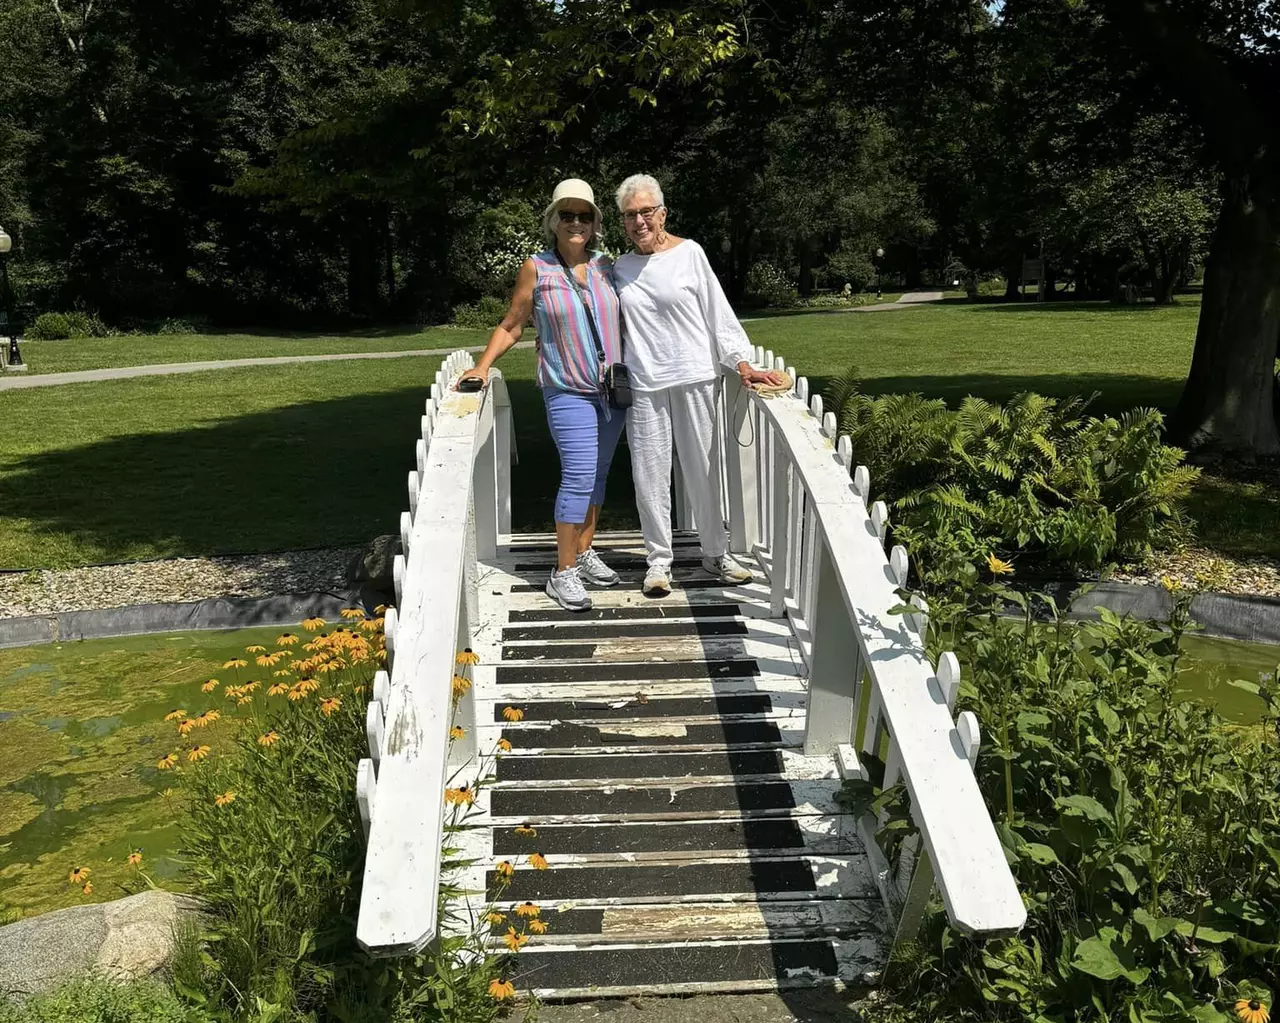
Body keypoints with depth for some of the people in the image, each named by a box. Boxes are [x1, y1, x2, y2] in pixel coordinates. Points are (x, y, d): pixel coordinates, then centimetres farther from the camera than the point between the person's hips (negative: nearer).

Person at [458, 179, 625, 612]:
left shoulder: (605, 266, 7)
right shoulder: (536, 269, -3)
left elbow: (625, 319, 16)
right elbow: (510, 326, 2)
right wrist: (482, 366, -8)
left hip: (613, 389, 5)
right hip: (568, 392, -5)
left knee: (597, 474, 10)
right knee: (579, 475, -13)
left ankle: (584, 553, 23)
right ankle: (563, 573, -6)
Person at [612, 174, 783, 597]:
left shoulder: (689, 253, 1)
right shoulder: (620, 268, 10)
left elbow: (717, 312, 0)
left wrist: (742, 364, -6)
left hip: (695, 376, -2)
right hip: (644, 383, 2)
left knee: (702, 467, 4)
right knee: (650, 471, 2)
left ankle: (715, 552, 19)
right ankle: (659, 559, 14)